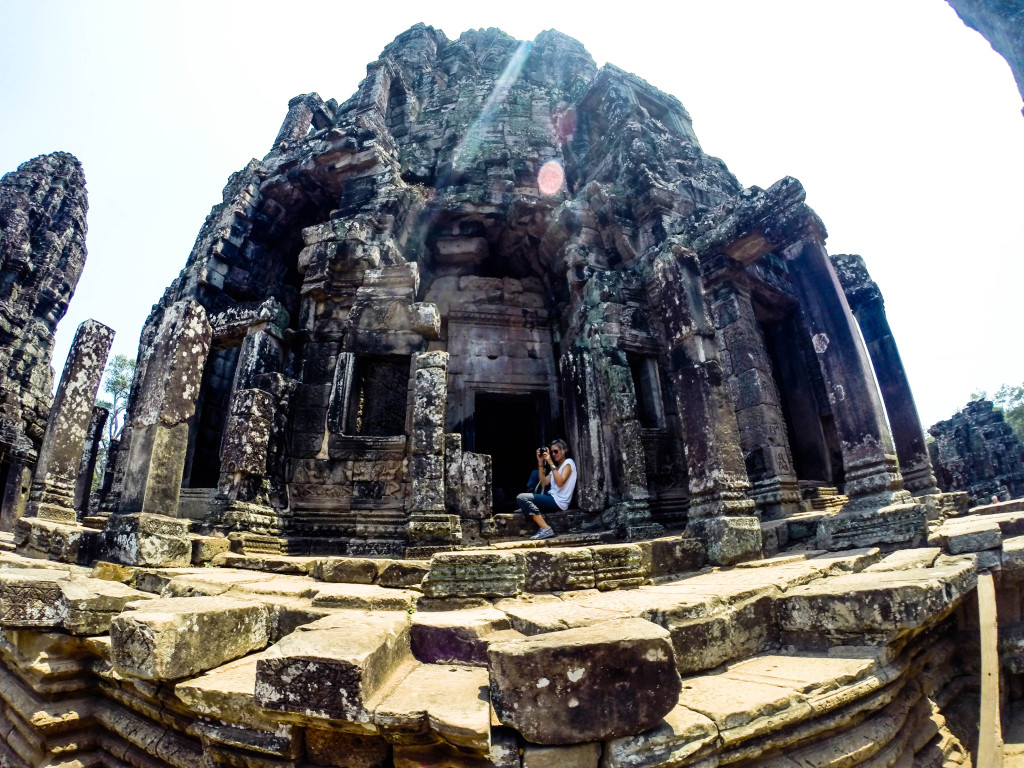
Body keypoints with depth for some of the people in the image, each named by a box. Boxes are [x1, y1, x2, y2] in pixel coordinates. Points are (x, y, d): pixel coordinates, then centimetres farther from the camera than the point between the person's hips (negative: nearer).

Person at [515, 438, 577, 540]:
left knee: (522, 498, -18)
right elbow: (544, 482, 10)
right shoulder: (555, 466, 23)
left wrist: (550, 463, -19)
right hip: (552, 498, 9)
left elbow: (560, 483, -19)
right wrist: (540, 462, 7)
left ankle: (545, 529, -20)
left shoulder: (568, 463, -2)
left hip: (559, 501, -9)